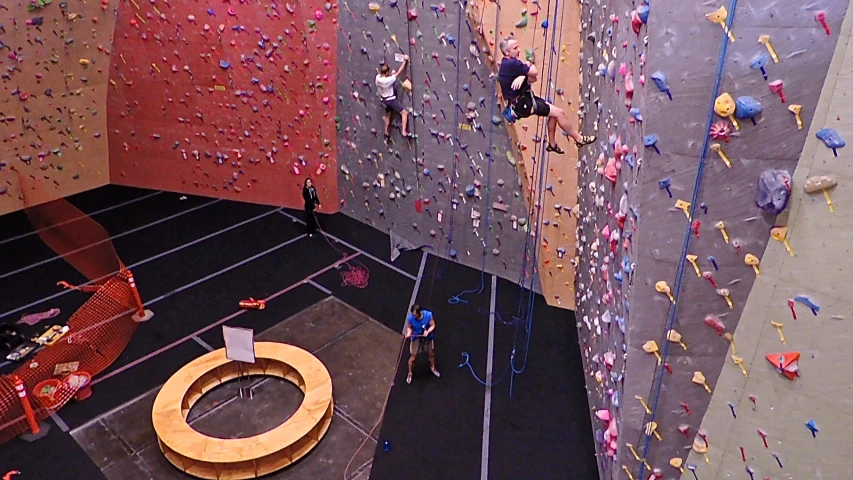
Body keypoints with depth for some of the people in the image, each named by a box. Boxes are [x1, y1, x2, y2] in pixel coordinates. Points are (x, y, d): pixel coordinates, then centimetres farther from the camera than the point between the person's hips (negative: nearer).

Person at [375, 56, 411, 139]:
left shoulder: (378, 77, -10)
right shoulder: (388, 80, -29)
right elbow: (399, 72, -23)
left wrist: (391, 74, 1)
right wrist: (404, 61, -16)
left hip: (384, 100, 8)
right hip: (391, 100, -8)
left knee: (388, 115, 26)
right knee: (405, 113, -6)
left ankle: (387, 133, 35)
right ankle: (404, 132, -16)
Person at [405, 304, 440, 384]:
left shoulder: (428, 315, -29)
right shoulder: (410, 318, -28)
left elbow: (433, 325, -16)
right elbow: (409, 327, -10)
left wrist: (428, 332, -34)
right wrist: (408, 333, -32)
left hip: (428, 337, 1)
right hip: (416, 338, -1)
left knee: (431, 354, 23)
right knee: (413, 357, 7)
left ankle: (433, 368, 54)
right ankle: (410, 373, 36)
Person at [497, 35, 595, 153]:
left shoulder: (508, 63, 10)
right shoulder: (512, 64, -22)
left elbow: (533, 79, 6)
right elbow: (534, 73, -19)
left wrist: (523, 77, -18)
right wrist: (530, 65, 4)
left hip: (524, 98, 10)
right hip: (522, 103, -10)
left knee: (553, 112, 16)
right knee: (559, 113, -6)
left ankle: (552, 144, 24)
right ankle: (579, 139, 9)